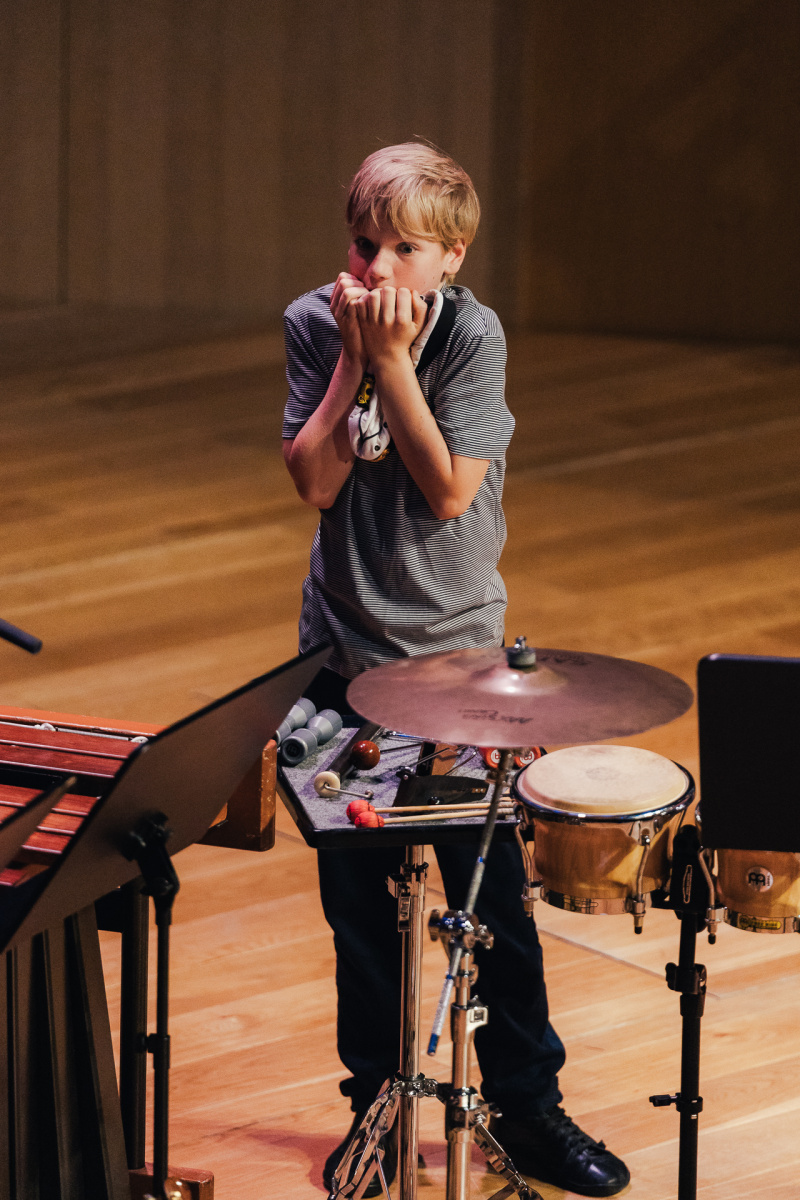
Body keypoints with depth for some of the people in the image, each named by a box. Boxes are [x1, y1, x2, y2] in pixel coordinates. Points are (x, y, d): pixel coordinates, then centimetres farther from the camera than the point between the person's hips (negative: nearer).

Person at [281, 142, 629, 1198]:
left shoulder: (472, 336, -12)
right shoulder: (314, 325, -4)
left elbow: (449, 490, -20)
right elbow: (315, 481, -12)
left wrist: (392, 359, -23)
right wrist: (354, 359, -19)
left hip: (456, 647, -2)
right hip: (347, 648, 2)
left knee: (491, 892, 2)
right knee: (358, 895, 9)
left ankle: (528, 1107, 17)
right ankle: (378, 1105, 24)